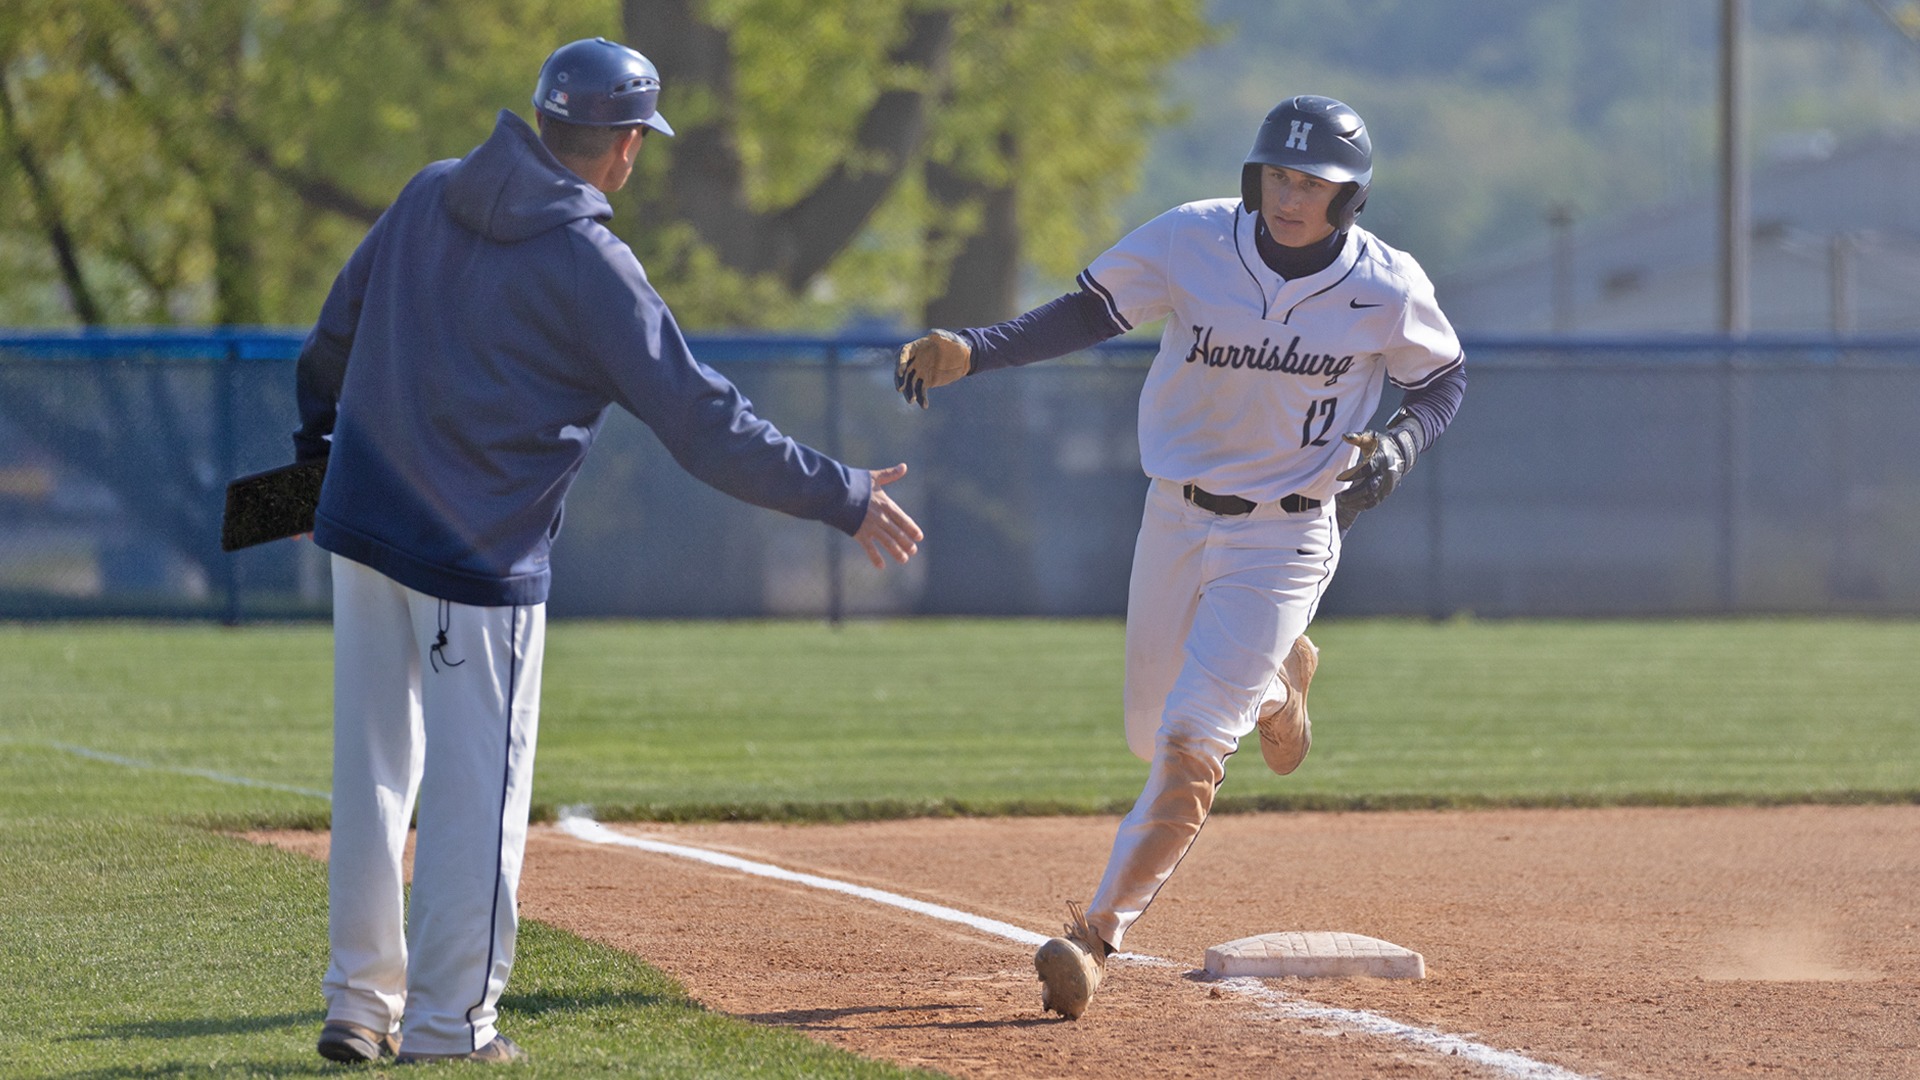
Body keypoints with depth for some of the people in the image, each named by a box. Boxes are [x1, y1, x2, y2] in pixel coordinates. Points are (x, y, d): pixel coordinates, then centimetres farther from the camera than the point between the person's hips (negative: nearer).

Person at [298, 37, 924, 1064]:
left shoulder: (427, 197, 6)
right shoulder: (589, 264, -13)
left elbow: (334, 333, 18)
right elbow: (703, 422, -13)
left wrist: (318, 447, 34)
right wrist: (840, 496, -6)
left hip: (364, 519, 7)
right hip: (480, 556, -7)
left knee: (371, 774, 14)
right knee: (477, 786, 3)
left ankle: (360, 1005, 19)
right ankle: (448, 1024, 6)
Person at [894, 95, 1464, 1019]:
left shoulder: (1388, 290, -14)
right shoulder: (1192, 242, -13)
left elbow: (1444, 380, 3)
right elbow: (1087, 314, -7)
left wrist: (1399, 445, -17)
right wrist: (971, 350, -22)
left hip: (1285, 537, -3)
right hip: (1175, 520, 3)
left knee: (1191, 747, -15)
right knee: (1151, 735, 17)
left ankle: (1098, 934, -9)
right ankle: (1275, 682, 48)